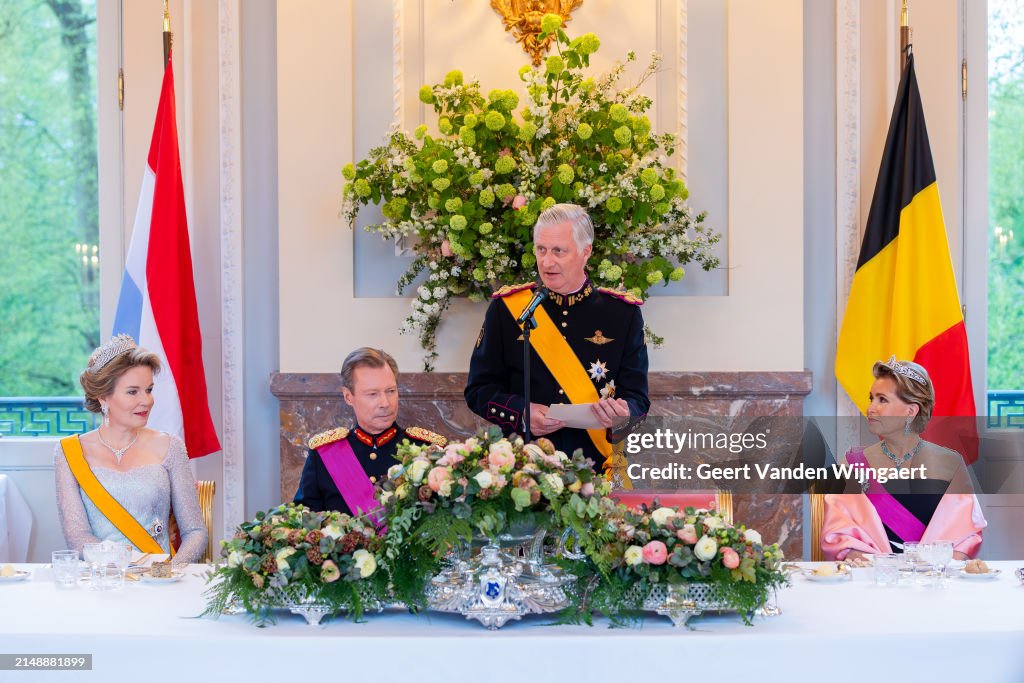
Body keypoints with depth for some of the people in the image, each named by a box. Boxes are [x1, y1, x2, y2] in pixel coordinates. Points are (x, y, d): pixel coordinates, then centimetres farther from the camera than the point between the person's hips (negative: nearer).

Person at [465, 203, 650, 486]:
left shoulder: (623, 313, 5)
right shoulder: (506, 307, 5)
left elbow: (637, 396, 5)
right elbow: (478, 390, 7)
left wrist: (622, 417, -17)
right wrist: (521, 412, -12)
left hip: (598, 468, 1)